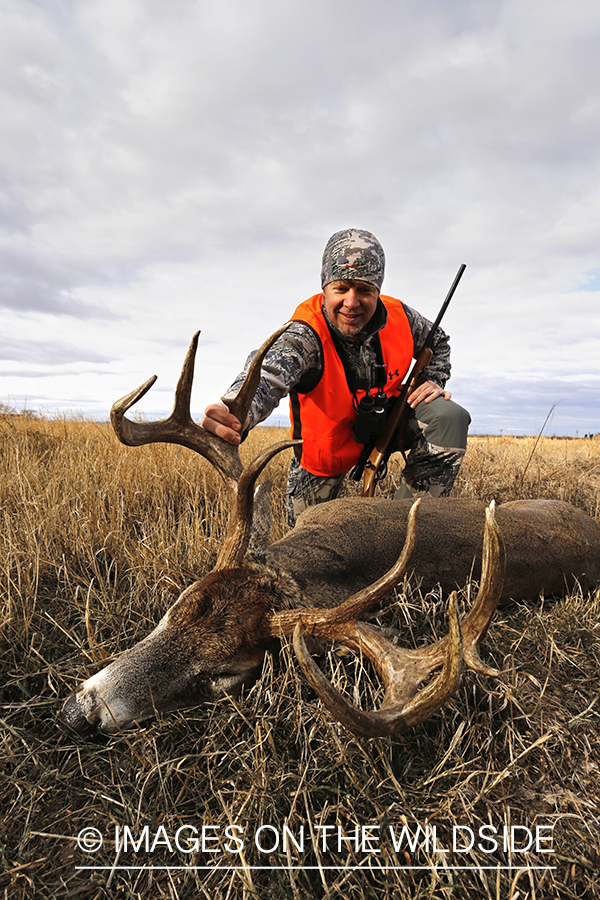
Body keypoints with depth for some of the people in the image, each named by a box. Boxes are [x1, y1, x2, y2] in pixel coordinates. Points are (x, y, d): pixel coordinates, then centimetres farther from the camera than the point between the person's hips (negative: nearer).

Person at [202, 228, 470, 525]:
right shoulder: (306, 335, -36)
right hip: (330, 444, -2)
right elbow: (266, 375, -59)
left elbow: (437, 342, 5)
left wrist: (434, 381, -14)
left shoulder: (399, 317, -20)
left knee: (449, 417, -23)